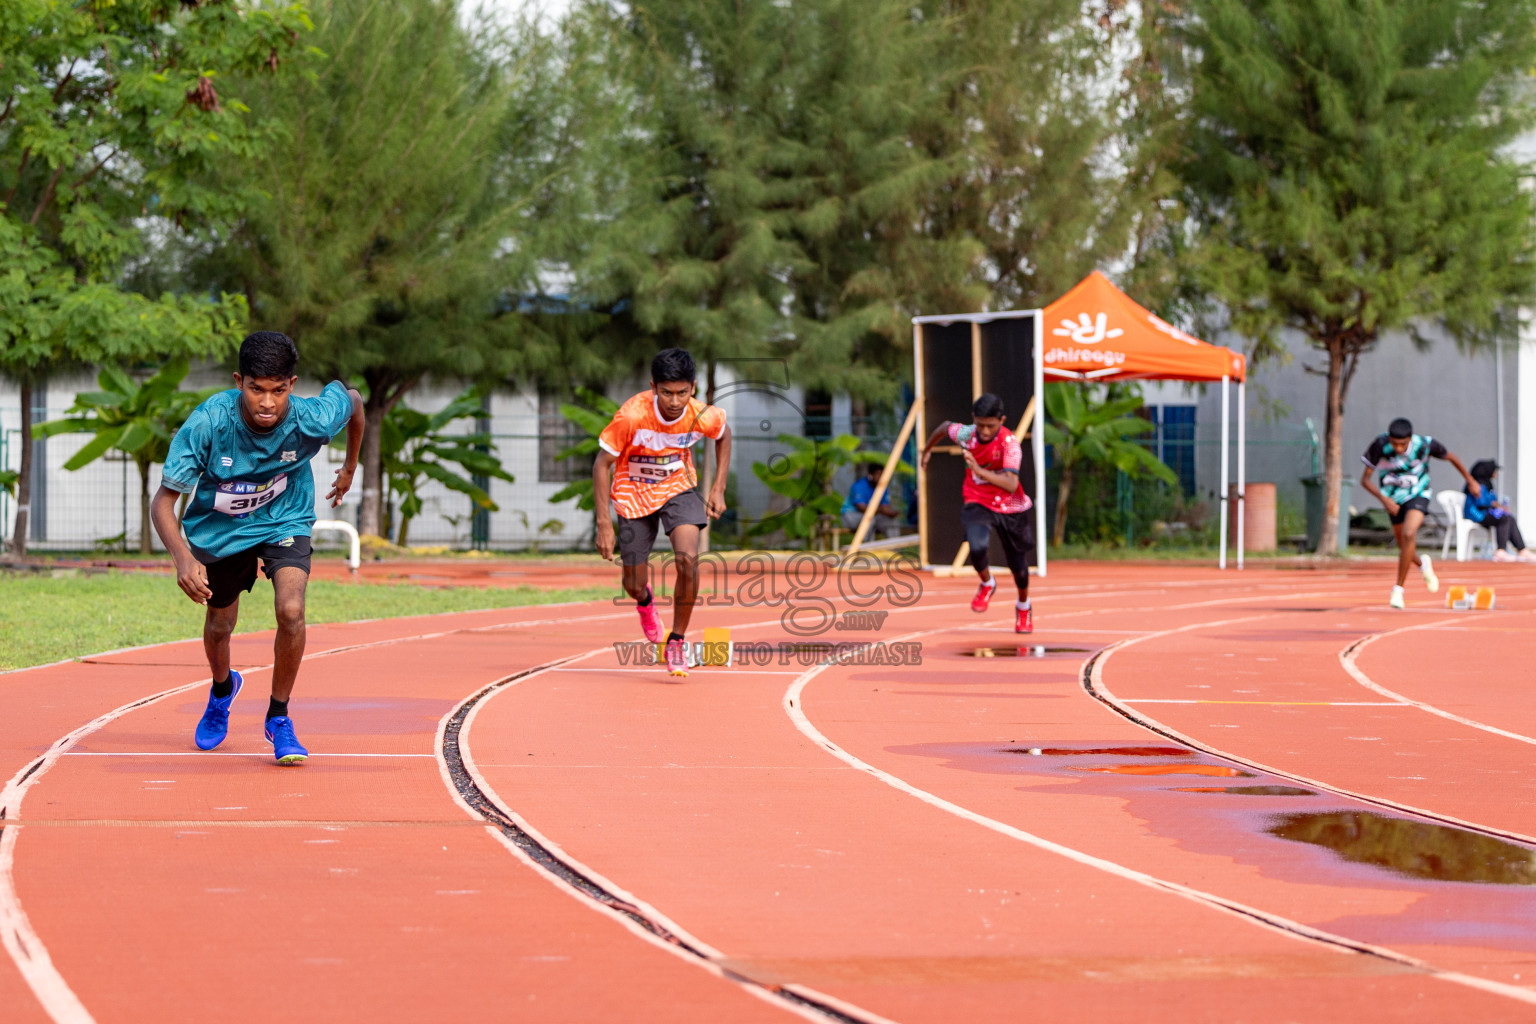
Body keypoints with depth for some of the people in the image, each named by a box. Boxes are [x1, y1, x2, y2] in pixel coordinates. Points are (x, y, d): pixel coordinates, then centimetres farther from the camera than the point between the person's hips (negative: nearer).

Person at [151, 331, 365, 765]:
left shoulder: (312, 420, -31)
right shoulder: (207, 423, -35)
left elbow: (353, 399, -5)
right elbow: (163, 502, -30)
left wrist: (350, 467, 10)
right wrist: (183, 558, -48)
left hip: (284, 521, -1)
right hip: (219, 529, 1)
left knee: (291, 611, -24)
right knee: (219, 626, 19)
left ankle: (278, 717, 0)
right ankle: (222, 689, 56)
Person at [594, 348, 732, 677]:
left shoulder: (702, 417, -22)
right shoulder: (632, 416, -30)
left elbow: (723, 435, 4)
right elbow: (602, 463, -19)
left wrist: (718, 489, 1)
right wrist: (604, 524, -22)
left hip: (678, 488, 1)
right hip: (634, 495, -1)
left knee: (688, 559, -25)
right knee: (633, 585, 4)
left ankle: (677, 641, -6)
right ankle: (645, 599, 45)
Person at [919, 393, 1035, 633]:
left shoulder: (1010, 443, -27)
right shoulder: (966, 433, -15)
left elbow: (1011, 485, -39)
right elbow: (944, 426, 11)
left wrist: (980, 470, -52)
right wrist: (927, 450, 26)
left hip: (1010, 508, -1)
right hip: (977, 503, 1)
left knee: (1018, 566, 12)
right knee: (977, 546, -29)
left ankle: (1023, 607, 45)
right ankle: (987, 584, 4)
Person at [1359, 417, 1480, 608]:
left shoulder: (1424, 444, -24)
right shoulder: (1380, 445, -25)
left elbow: (1451, 458, -3)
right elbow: (1365, 479, -16)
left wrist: (1471, 481, 9)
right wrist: (1384, 499, -32)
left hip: (1418, 494, -2)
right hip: (1393, 499, 2)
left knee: (1408, 534, -28)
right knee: (1405, 549, 11)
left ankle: (1398, 589, -21)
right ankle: (1422, 564, 49)